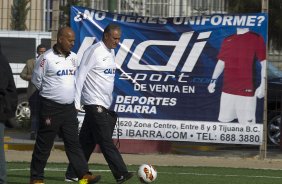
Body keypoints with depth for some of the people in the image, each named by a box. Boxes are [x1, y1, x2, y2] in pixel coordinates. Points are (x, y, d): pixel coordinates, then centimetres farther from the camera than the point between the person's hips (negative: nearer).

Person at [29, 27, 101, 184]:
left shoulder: (74, 58, 9)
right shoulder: (47, 58, -11)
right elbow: (37, 81, -3)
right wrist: (51, 93, 7)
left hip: (69, 107, 5)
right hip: (51, 107, -5)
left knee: (73, 142, 1)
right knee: (44, 145, 1)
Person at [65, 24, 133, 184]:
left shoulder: (111, 52, 15)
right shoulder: (94, 51, -11)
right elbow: (81, 76, -12)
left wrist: (110, 101, 19)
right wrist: (76, 102, -15)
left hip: (104, 104, 8)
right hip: (94, 103, -8)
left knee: (87, 141, 10)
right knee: (106, 141, -10)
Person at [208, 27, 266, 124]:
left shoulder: (256, 39, -2)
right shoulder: (227, 40, 14)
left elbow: (264, 63, -6)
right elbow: (221, 62, 19)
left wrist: (263, 85, -14)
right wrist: (213, 81, 9)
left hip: (247, 91, -6)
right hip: (227, 90, 6)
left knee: (247, 123, -9)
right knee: (224, 121, 10)